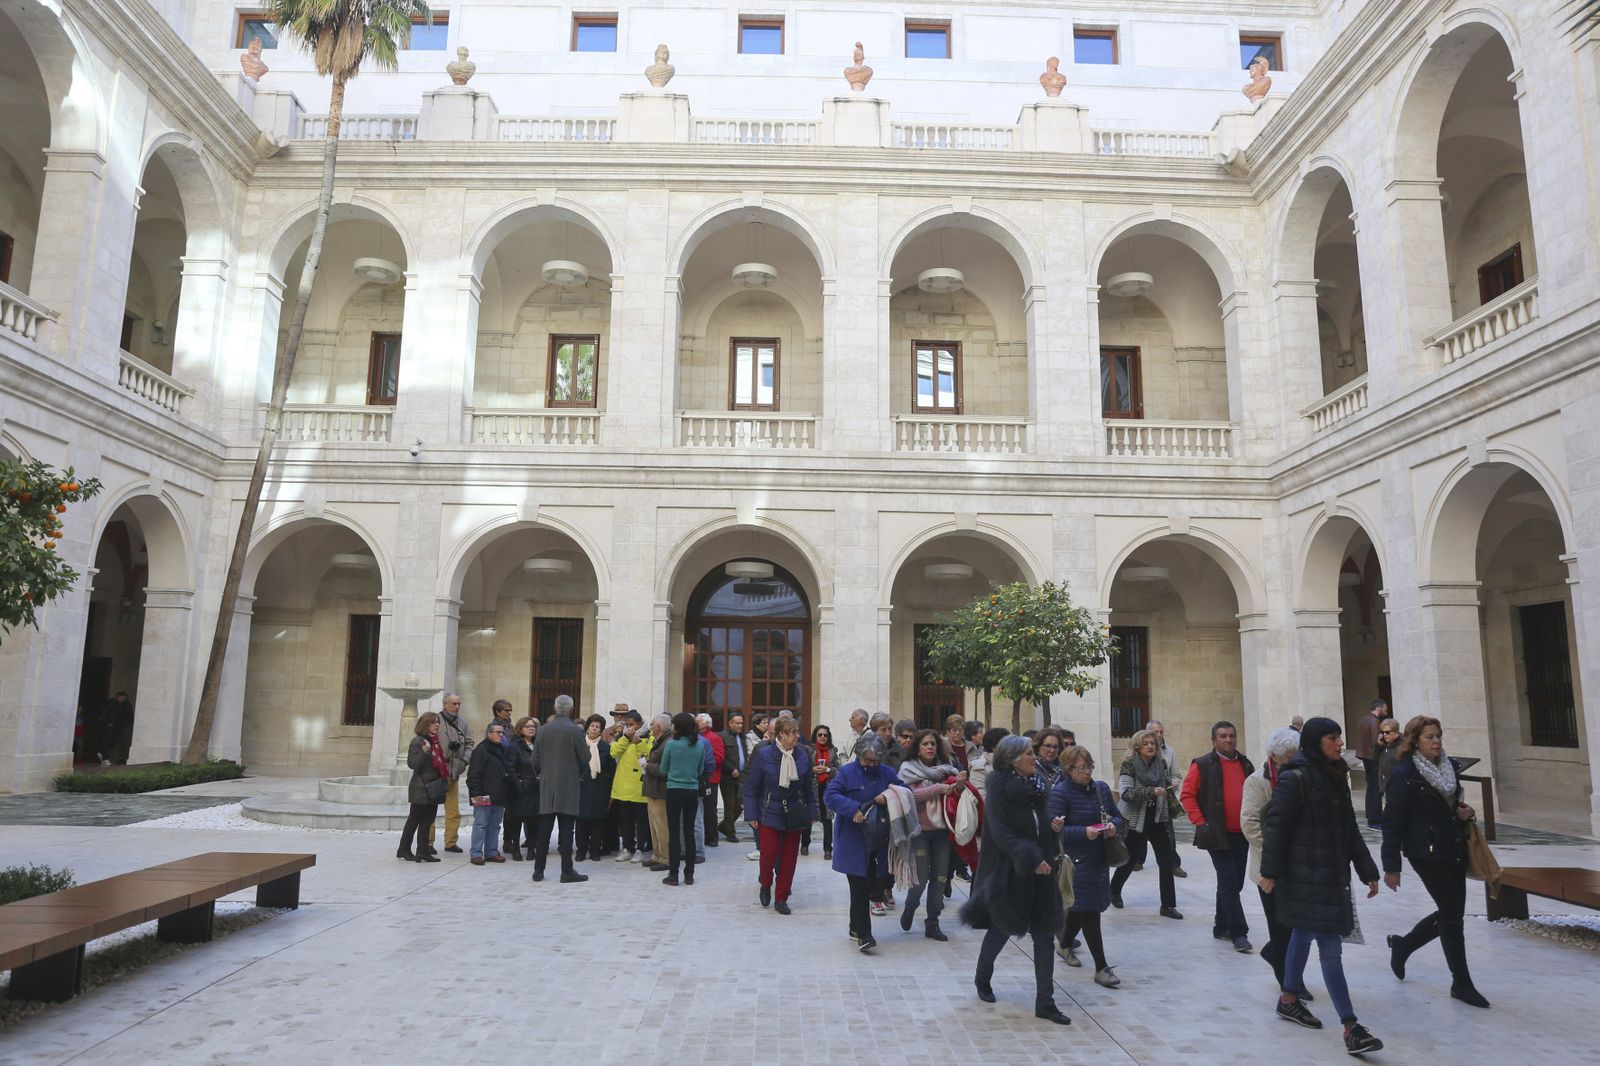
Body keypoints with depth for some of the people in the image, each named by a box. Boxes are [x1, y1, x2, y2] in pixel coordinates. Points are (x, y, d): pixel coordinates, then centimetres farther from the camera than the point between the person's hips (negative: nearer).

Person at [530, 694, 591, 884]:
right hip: (568, 786, -3)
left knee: (544, 830, 9)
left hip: (546, 785, 4)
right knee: (566, 830, -1)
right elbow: (585, 758, -6)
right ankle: (567, 871, 0)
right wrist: (580, 775, 13)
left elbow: (535, 759, 5)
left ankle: (538, 870, 12)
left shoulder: (543, 730, 2)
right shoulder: (575, 730, -9)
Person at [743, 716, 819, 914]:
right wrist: (751, 815, -8)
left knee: (789, 857, 5)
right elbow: (751, 787, -5)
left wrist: (811, 813, 5)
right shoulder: (764, 755, -9)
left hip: (794, 815, 3)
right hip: (769, 814, -3)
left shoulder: (802, 755, 0)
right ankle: (766, 885, 23)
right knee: (769, 853, -9)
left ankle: (781, 899, 21)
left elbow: (809, 786, 7)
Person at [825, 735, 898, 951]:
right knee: (860, 886, -6)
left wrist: (890, 797, -13)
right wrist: (853, 809, -25)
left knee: (874, 884, 11)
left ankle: (856, 927, 29)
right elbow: (830, 796, -12)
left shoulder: (887, 773, 6)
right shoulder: (847, 771, -5)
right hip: (853, 841, -5)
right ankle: (863, 935, 1)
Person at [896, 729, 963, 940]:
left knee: (940, 877, 5)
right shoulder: (908, 768, -2)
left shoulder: (945, 768, 8)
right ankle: (910, 907, 26)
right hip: (919, 829, -4)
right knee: (921, 877, -5)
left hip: (941, 829, 4)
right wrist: (936, 789, -17)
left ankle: (932, 924, 18)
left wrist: (959, 784, -9)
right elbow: (908, 795, -15)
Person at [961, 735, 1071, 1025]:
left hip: (1040, 870, 6)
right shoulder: (998, 789, -12)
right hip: (1009, 872, -6)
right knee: (1002, 928, 10)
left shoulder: (1035, 786, 6)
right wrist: (1030, 860, -23)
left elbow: (1045, 824, 13)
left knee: (1044, 934, 4)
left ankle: (1045, 1002, 11)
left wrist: (1050, 856, 0)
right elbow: (1000, 833, -18)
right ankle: (982, 978, 36)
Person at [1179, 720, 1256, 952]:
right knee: (1229, 882, -8)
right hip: (1217, 834, -6)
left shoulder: (1245, 764, 12)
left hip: (1242, 834, 6)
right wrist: (1200, 822, -12)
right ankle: (1238, 933, -3)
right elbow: (1187, 795, -7)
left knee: (1234, 883, 12)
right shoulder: (1203, 765, -6)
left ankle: (1221, 927, 25)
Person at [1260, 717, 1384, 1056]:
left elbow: (1349, 829, 16)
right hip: (1305, 875, -8)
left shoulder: (1335, 778, 10)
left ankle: (1288, 1000, 33)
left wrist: (1367, 870, 14)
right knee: (1329, 947, -8)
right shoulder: (1294, 779, -16)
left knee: (1304, 936, 19)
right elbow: (1275, 826, -16)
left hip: (1331, 874, 9)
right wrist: (1270, 872, -17)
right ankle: (1350, 1027, -6)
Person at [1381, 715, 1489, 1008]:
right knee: (1452, 914, -2)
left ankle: (1402, 945, 34)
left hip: (1455, 850, 7)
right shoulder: (1404, 774, -15)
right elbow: (1393, 821, -15)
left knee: (1451, 912, 12)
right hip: (1426, 852, -7)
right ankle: (1462, 984, 13)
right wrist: (1391, 866, -15)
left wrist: (1466, 811, -1)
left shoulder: (1451, 767, 6)